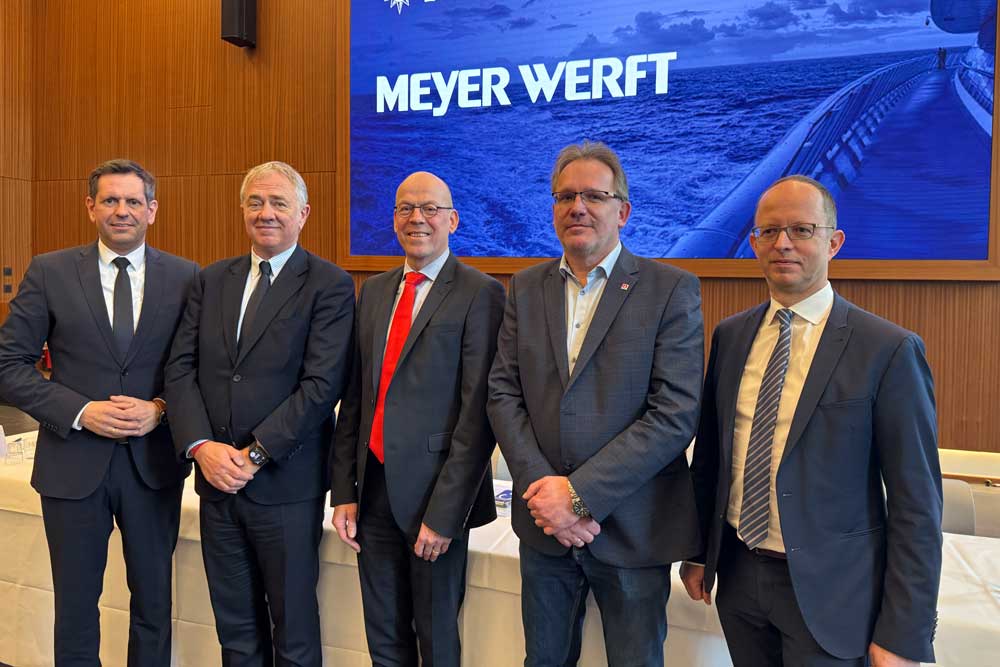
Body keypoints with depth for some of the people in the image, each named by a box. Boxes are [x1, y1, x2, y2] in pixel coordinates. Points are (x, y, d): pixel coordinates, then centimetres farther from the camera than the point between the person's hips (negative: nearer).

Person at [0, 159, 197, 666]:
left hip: (154, 463, 1)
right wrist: (81, 412, -15)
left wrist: (160, 409, -14)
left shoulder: (185, 277, 0)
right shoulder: (49, 272, -2)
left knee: (154, 602, 15)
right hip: (73, 464, 0)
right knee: (75, 606, 13)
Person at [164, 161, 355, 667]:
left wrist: (254, 455, -16)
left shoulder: (329, 285, -7)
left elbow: (321, 385, -15)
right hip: (217, 480, 5)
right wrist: (201, 446, -9)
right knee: (234, 625, 17)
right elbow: (180, 368, 5)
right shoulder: (211, 280, 10)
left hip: (286, 483, -5)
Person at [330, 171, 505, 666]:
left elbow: (478, 412, -14)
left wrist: (444, 513, -16)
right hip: (373, 487, 6)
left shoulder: (480, 294, -10)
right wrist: (344, 491, 5)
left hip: (434, 494, -5)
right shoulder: (373, 291, 10)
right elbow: (354, 396, 9)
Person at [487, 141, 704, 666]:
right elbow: (503, 393, 1)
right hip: (544, 524, 4)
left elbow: (676, 413, -15)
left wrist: (580, 493, -18)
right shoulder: (525, 288, 6)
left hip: (632, 528, -3)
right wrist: (541, 485, -12)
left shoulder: (671, 290, -7)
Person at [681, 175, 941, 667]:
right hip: (737, 572, 5)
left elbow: (915, 502, -11)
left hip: (827, 587, -4)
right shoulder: (730, 335, 2)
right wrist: (697, 552, 11)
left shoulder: (888, 350, -13)